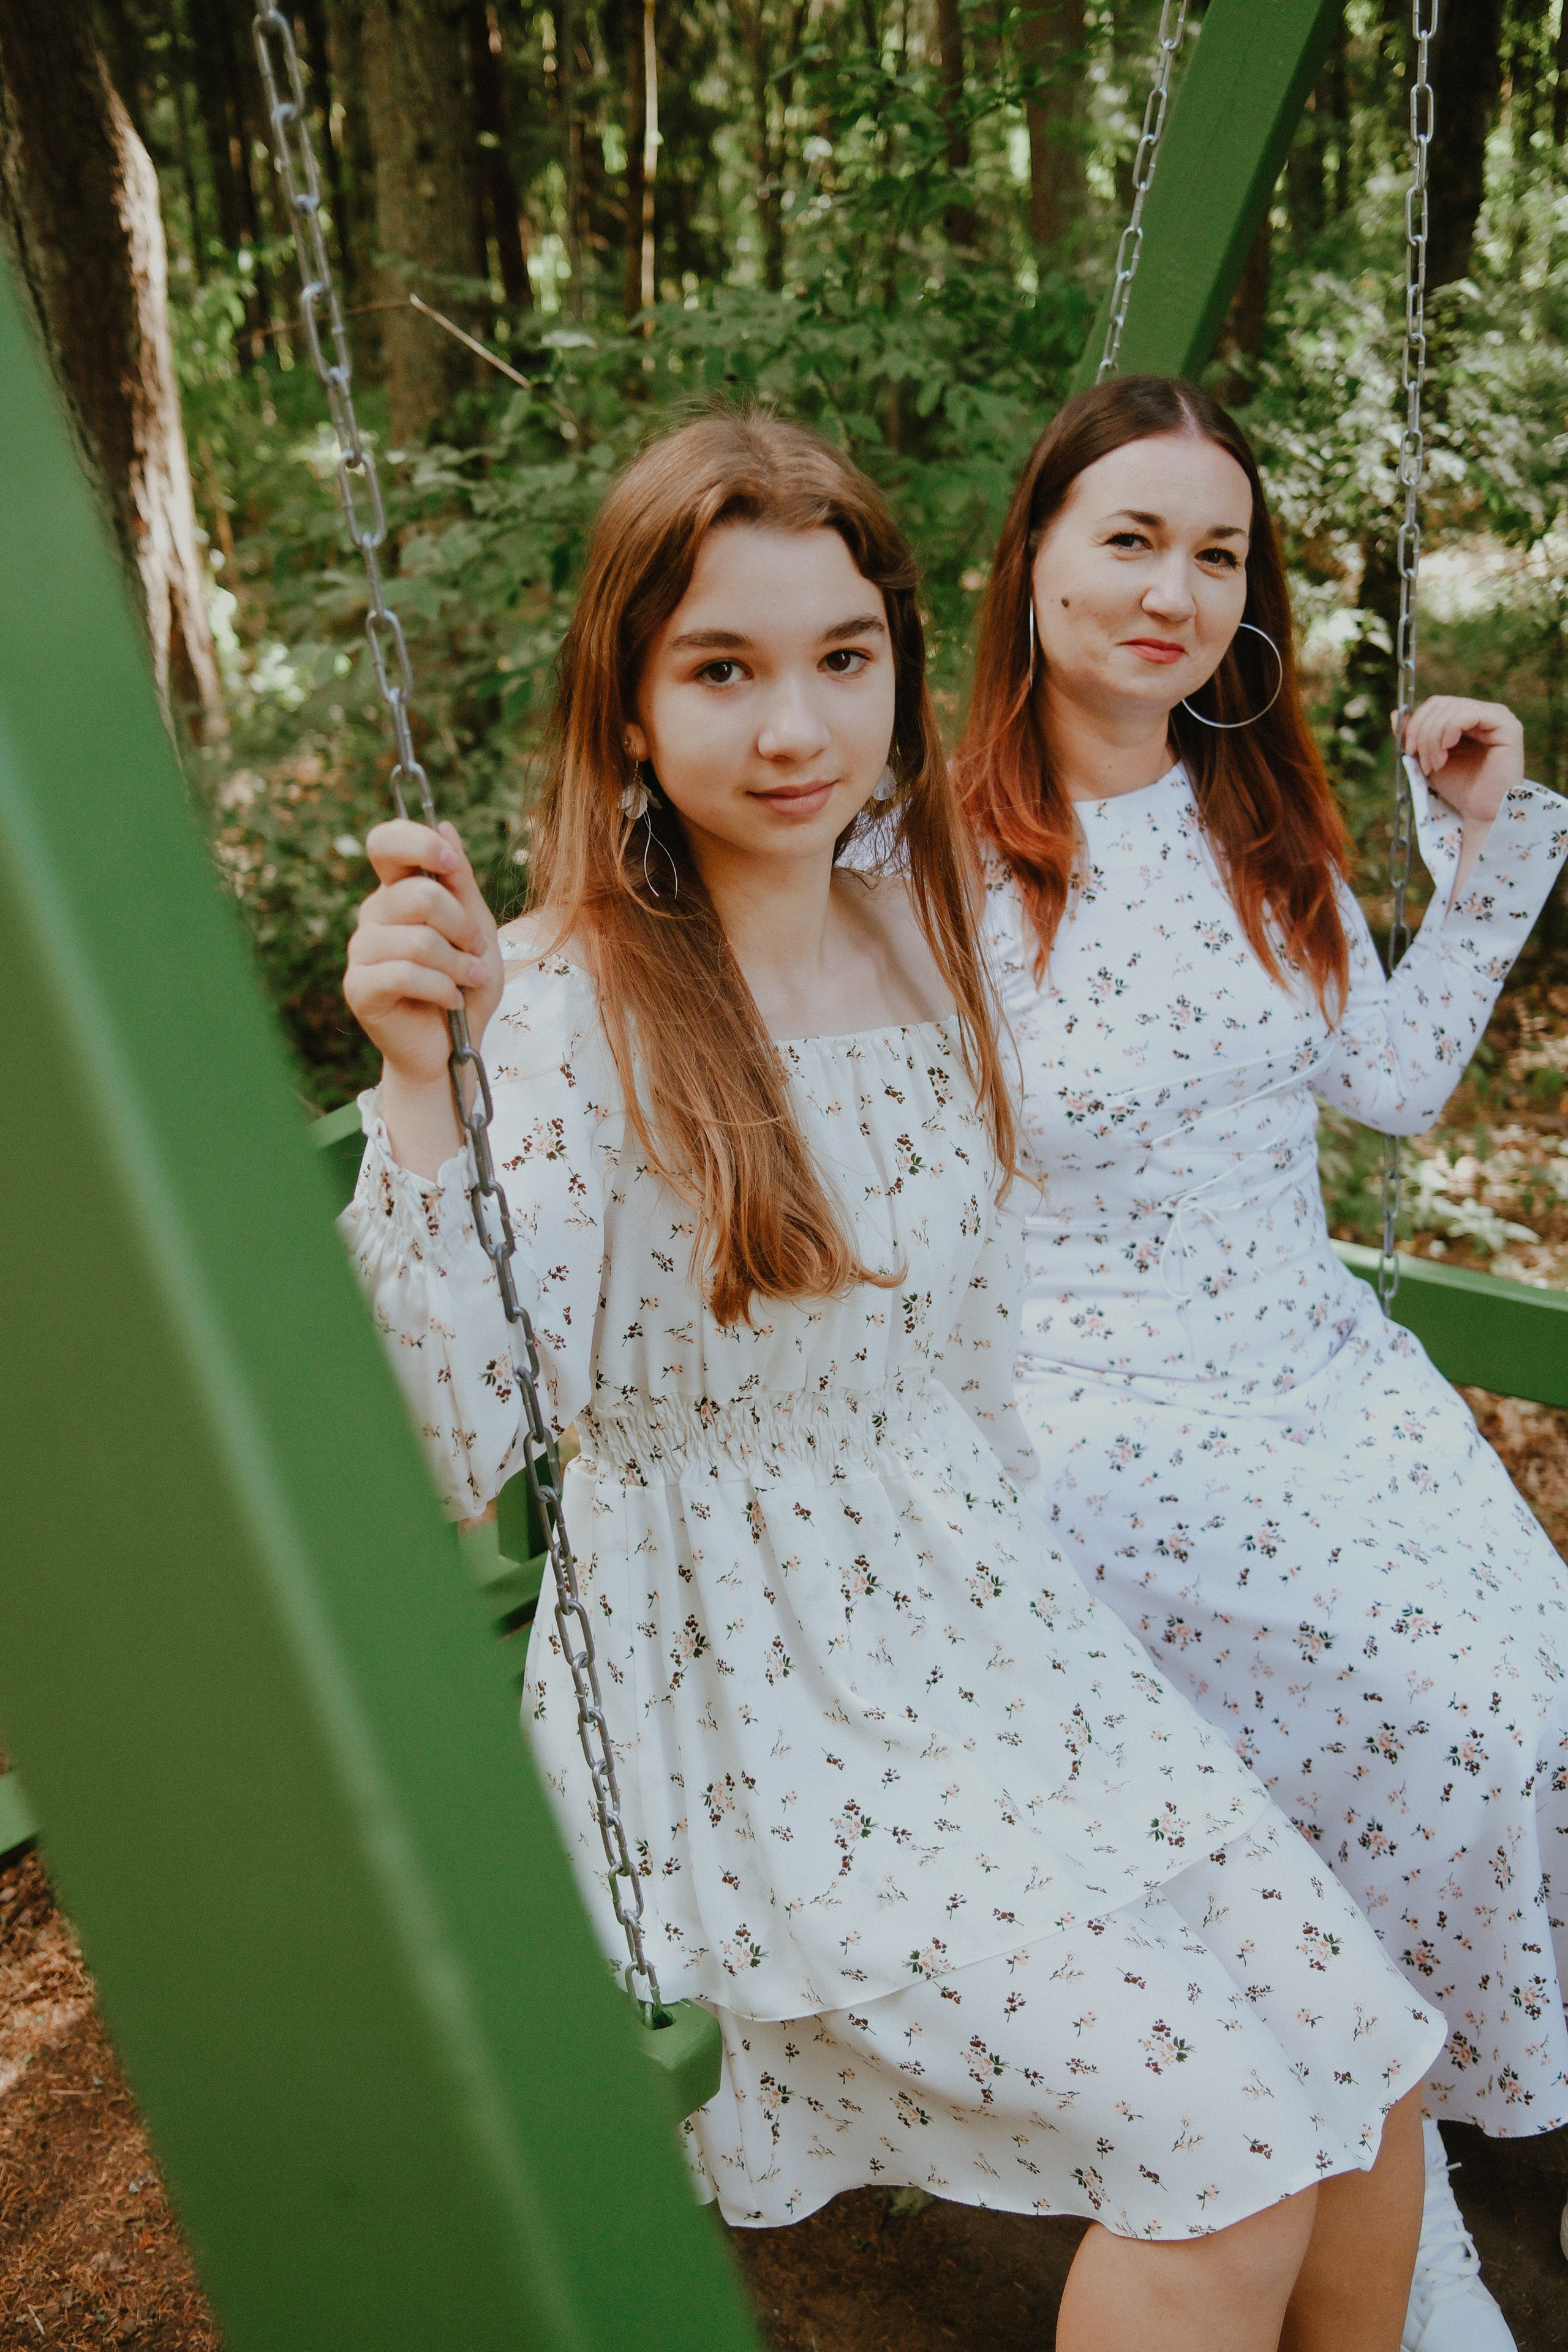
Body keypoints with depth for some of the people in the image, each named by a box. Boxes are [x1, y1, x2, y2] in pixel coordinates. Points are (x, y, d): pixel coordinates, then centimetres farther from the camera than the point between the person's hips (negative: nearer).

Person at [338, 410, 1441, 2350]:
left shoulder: (924, 928, 2)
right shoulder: (566, 1007, -18)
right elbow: (457, 1451, -27)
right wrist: (415, 1081, -36)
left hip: (995, 1633, 6)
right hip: (757, 1709, -6)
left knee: (1364, 2070, 1)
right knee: (1230, 2147, -12)